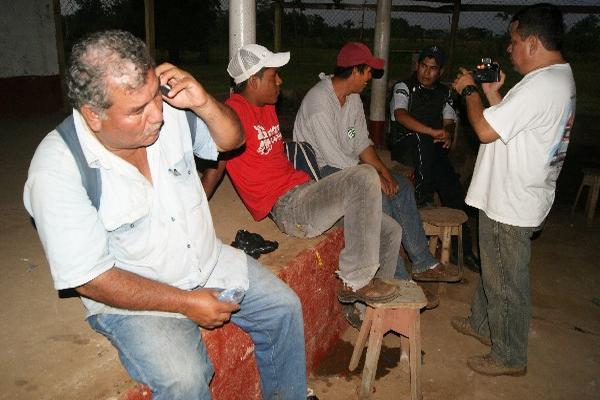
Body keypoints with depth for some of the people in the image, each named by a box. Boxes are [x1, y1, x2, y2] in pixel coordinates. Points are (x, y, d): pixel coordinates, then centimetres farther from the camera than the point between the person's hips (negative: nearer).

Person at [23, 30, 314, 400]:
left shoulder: (167, 110, -12)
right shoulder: (57, 169, -24)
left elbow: (232, 139, 1)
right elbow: (90, 279, -21)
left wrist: (204, 103, -21)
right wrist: (186, 302, -21)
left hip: (208, 261, 6)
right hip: (131, 297, -5)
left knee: (284, 306, 5)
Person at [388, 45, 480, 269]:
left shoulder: (444, 93, 17)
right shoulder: (404, 87, 0)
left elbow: (449, 121, 10)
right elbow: (400, 115, -19)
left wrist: (447, 134, -17)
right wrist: (433, 132, -32)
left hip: (433, 152, 4)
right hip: (405, 148, -4)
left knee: (454, 190, -15)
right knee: (420, 137, -39)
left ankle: (464, 248, -5)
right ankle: (423, 195, -28)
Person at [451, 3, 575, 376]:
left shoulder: (540, 85, -24)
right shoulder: (562, 78, 11)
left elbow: (486, 130, -23)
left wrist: (470, 91, -8)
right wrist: (492, 94, 6)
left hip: (511, 206, -10)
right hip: (510, 197, 11)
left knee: (507, 282, 5)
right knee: (493, 268, 25)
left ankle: (510, 357, 23)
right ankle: (483, 323, 44)